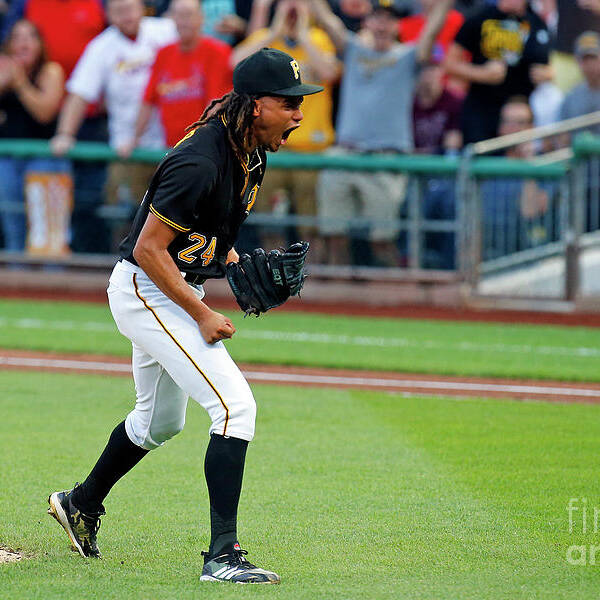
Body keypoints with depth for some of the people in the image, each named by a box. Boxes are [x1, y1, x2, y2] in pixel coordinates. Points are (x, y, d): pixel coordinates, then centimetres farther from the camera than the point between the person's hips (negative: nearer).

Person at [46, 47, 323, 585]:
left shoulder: (251, 152, 1)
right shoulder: (201, 161, -28)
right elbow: (149, 248, -25)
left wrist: (233, 259, 1)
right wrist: (203, 316, -22)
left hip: (179, 290, 10)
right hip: (146, 292, -10)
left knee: (162, 421, 26)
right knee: (235, 404, -20)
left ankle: (82, 505, 47)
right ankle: (223, 555, -21)